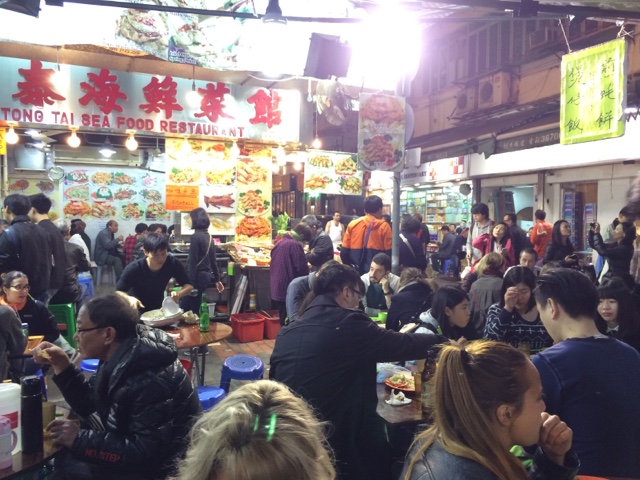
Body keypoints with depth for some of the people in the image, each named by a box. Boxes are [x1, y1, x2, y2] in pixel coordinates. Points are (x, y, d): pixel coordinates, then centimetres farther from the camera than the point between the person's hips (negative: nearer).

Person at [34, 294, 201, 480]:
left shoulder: (151, 380, -31)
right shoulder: (119, 360, -3)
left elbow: (146, 454, -28)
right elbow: (88, 405, 10)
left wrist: (80, 439, -24)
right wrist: (61, 365, -1)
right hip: (134, 456, 8)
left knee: (67, 465, -15)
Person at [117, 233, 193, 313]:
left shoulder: (173, 263, -21)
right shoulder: (133, 269, -26)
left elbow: (188, 286, -14)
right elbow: (118, 292, -15)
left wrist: (178, 294, -35)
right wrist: (129, 298, -36)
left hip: (158, 309, 2)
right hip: (136, 312, -2)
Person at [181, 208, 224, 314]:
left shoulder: (195, 236, -13)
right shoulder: (209, 236, 11)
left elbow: (193, 261, -17)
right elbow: (213, 260, 16)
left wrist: (191, 283, -17)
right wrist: (217, 279, 20)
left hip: (198, 275, -8)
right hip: (207, 275, 8)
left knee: (184, 308, -4)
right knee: (194, 308, 15)